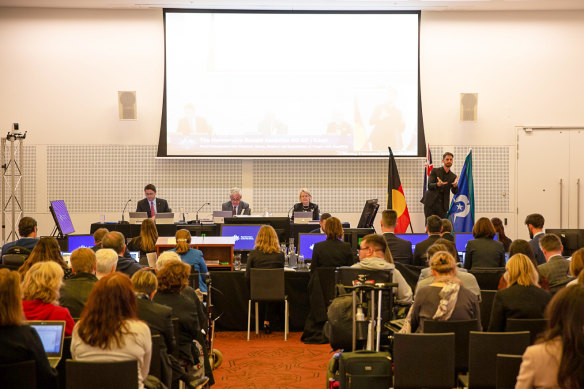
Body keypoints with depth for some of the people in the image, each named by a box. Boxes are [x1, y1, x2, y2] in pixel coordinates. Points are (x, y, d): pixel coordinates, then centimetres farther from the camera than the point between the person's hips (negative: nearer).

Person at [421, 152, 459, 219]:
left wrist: (455, 185, -27)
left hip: (442, 205, 2)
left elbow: (455, 192, -3)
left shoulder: (453, 176, 9)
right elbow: (429, 186, -9)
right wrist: (438, 184, -31)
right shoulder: (435, 171, 1)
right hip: (430, 204, -2)